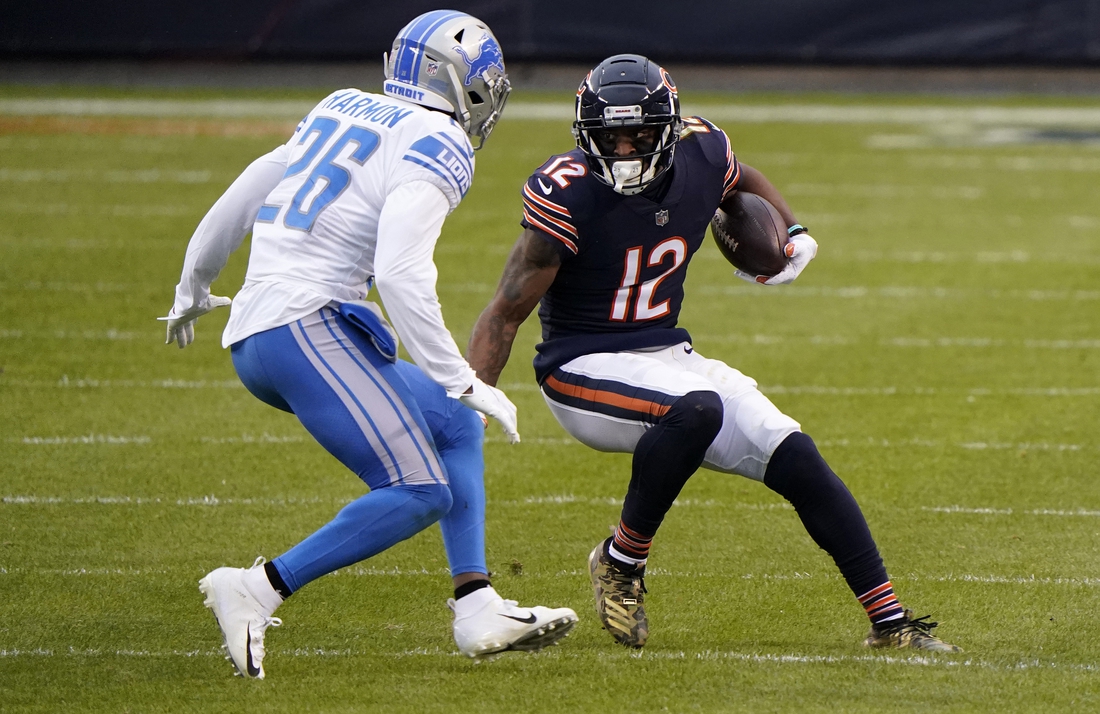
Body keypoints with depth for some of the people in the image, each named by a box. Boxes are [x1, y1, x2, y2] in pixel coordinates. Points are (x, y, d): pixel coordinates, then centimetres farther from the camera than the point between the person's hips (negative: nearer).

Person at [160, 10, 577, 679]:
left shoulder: (342, 111, 19)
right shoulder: (435, 148, -6)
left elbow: (244, 194, 26)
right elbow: (402, 275, -18)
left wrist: (194, 287, 41)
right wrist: (463, 382, -14)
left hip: (253, 337, 10)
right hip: (307, 327, -10)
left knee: (456, 426, 17)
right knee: (420, 492, -14)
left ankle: (479, 610, 9)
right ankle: (258, 590, -15)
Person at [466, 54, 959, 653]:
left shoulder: (699, 156, -5)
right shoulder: (568, 197, -21)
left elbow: (745, 182, 23)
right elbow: (507, 313, -16)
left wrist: (795, 234, 7)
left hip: (667, 356, 6)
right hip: (584, 369, -6)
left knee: (796, 459, -6)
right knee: (698, 410, -35)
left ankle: (889, 622, 1)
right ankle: (621, 563, -15)